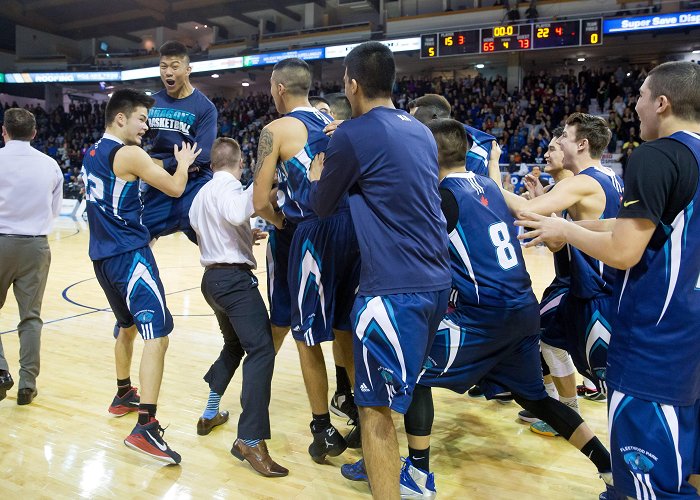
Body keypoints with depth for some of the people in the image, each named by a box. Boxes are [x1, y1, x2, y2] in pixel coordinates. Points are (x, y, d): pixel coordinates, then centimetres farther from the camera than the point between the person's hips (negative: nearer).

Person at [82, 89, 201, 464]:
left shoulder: (92, 153, 14)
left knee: (128, 326, 26)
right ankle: (146, 427, -22)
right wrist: (184, 162, 8)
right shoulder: (129, 153, -12)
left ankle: (123, 396, 41)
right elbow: (175, 188, -11)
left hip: (103, 255, 10)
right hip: (129, 254, -9)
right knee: (157, 333, -14)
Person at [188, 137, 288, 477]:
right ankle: (249, 440, -21)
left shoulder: (202, 193, 19)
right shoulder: (227, 186, -9)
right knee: (261, 350, -15)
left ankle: (210, 414, 31)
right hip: (234, 277, -10)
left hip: (213, 277, 10)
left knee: (235, 345, 25)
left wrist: (247, 235, 39)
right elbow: (236, 214, -32)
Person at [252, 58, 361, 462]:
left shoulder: (277, 130, -1)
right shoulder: (334, 122, 17)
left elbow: (260, 202, -5)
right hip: (353, 224, 7)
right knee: (346, 329, 18)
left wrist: (280, 221, 15)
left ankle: (325, 431, 17)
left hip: (316, 231, -6)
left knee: (308, 337, 9)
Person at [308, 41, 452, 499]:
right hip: (436, 281, 9)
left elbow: (323, 207, 3)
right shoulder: (420, 130, 12)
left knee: (376, 406, 2)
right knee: (409, 387, 26)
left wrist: (318, 177, 23)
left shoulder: (353, 134, -9)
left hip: (394, 288, -8)